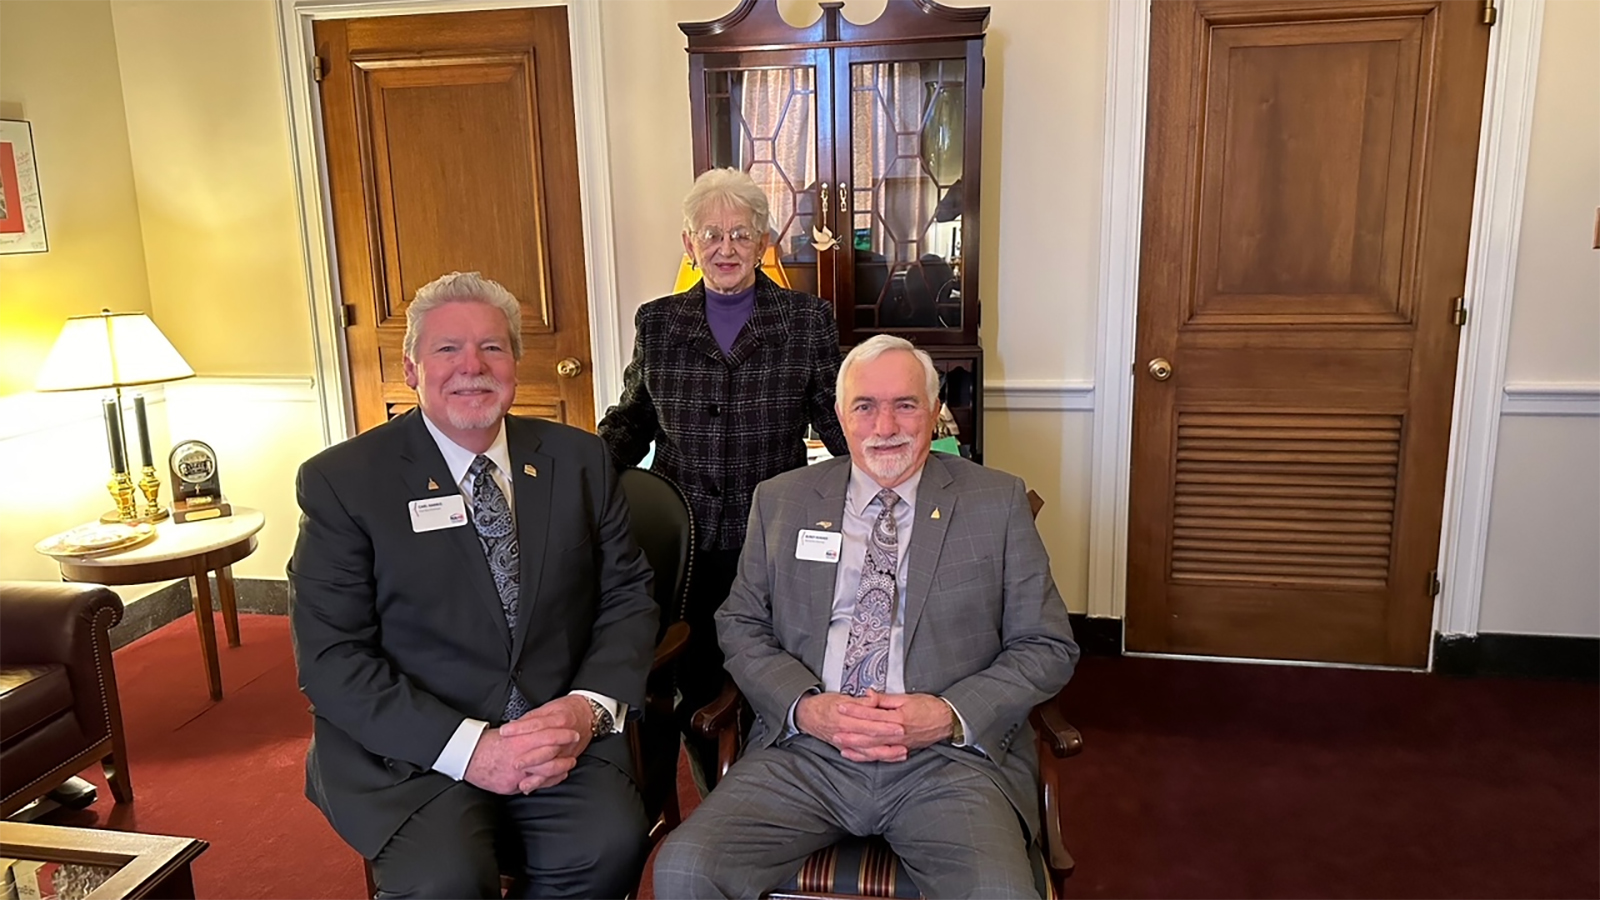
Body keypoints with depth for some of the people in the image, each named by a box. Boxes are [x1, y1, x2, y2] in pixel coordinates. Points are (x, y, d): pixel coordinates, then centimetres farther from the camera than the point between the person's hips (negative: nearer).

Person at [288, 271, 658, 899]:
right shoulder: (341, 481, -2)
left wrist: (590, 704, -11)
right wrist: (467, 747, -18)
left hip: (558, 730, 3)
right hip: (413, 750, -2)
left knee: (611, 844, -25)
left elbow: (628, 595, 8)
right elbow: (330, 656, -7)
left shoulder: (579, 459, 8)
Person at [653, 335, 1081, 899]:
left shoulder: (997, 503, 6)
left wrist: (952, 716, -10)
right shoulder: (781, 501, 11)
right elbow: (740, 626, 11)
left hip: (949, 757, -1)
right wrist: (804, 706, -8)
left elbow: (1048, 647, 6)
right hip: (804, 750, 2)